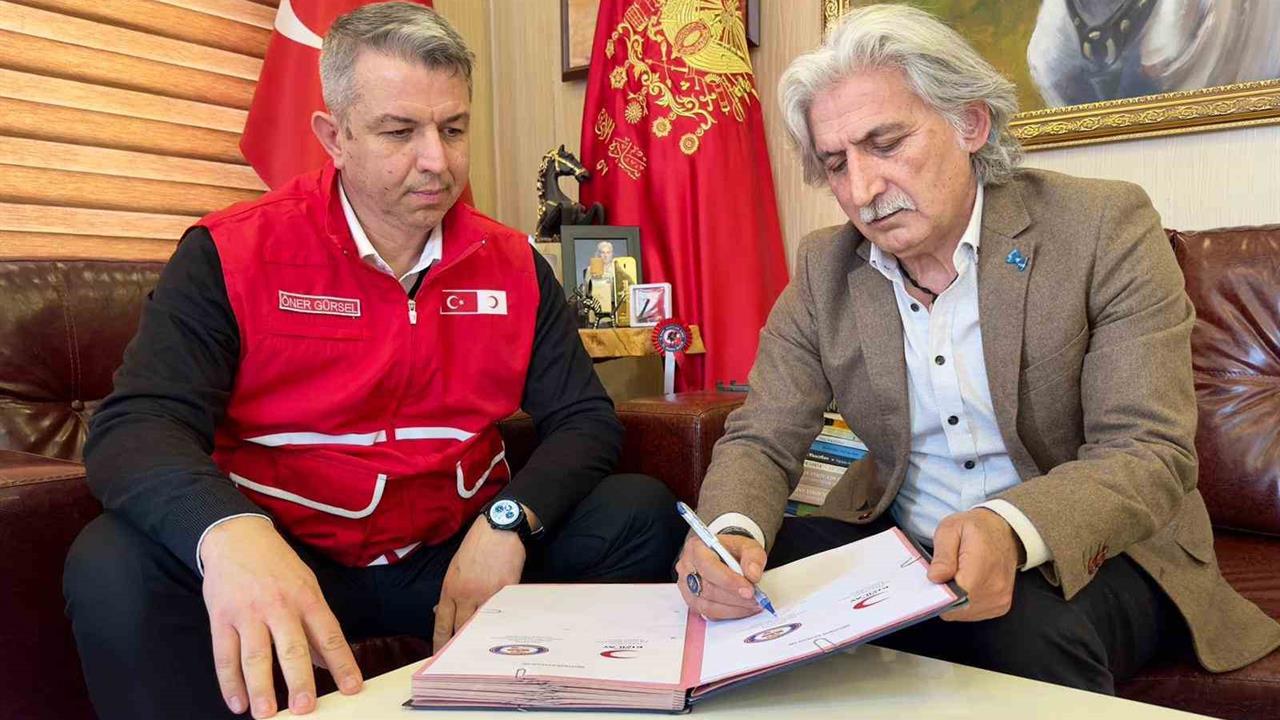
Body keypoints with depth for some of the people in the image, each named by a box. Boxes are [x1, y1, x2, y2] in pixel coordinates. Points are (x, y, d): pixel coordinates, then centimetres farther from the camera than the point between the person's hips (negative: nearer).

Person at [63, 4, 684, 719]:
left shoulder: (513, 265, 2)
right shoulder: (230, 256, -7)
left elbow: (585, 420, 1)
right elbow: (138, 427, -17)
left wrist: (508, 521, -21)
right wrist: (229, 531, -41)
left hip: (459, 555, 3)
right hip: (286, 558, -2)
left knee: (640, 515, -15)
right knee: (115, 568, -29)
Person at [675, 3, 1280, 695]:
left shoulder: (1104, 227, -13)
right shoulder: (824, 268, -2)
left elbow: (1149, 454, -18)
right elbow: (760, 441, -3)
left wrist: (1010, 528, -39)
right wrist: (730, 533, -27)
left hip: (1083, 552, -2)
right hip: (898, 545, 3)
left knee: (1033, 629, -35)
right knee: (738, 579, -19)